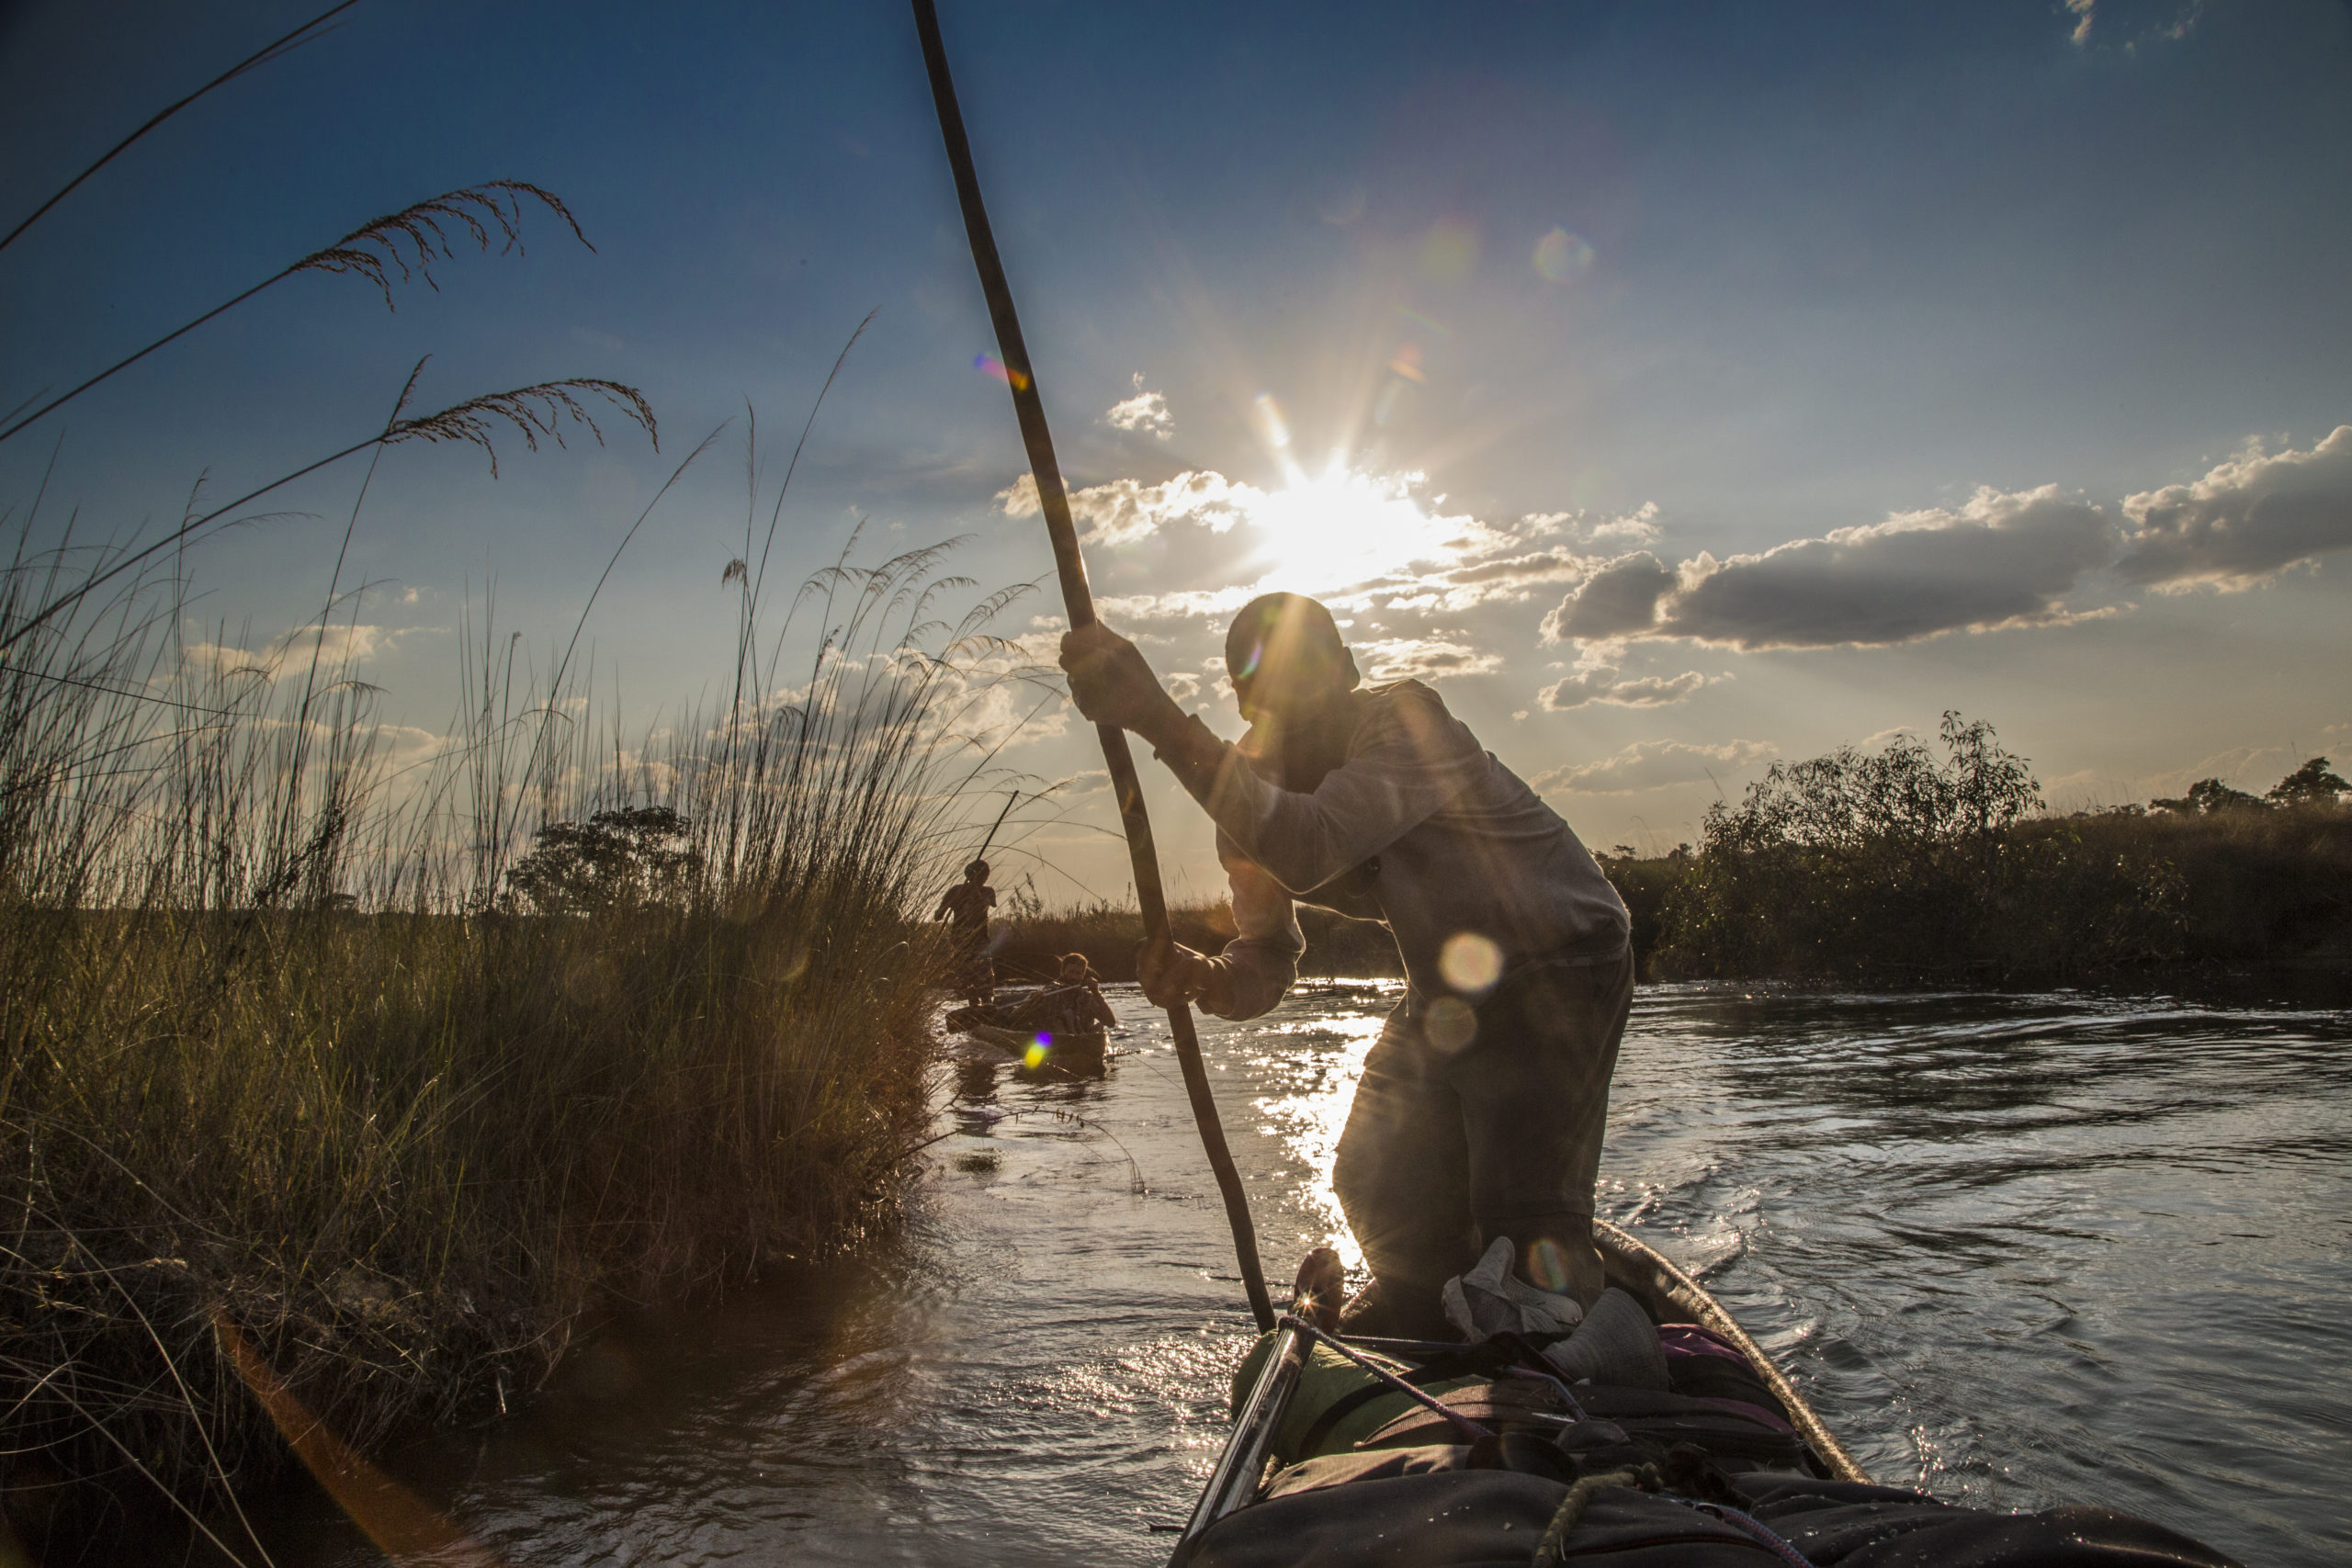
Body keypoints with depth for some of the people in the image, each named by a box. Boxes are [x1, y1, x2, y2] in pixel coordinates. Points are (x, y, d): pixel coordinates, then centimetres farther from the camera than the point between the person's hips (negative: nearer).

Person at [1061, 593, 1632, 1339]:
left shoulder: (1403, 722, -30)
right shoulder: (1253, 787, -8)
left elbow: (1307, 851, -49)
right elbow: (1267, 959, -5)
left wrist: (1157, 716, -54)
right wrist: (1201, 977, -30)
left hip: (1561, 968, -7)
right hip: (1443, 989, 7)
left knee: (1525, 1225, -13)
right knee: (1376, 1185, 11)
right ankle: (1422, 1314, 41)